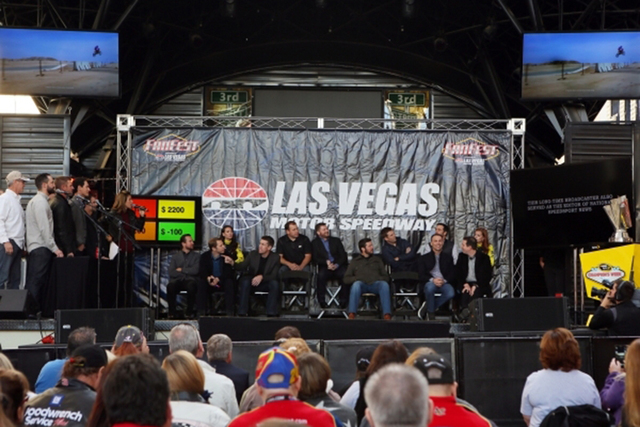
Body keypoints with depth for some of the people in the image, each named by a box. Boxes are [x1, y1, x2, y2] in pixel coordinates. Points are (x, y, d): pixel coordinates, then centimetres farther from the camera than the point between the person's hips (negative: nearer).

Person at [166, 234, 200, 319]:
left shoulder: (196, 256, 14)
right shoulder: (175, 256, 16)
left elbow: (195, 271, -1)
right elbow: (171, 272, 4)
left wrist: (181, 270, 3)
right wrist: (186, 272, -4)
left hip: (190, 280, -1)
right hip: (178, 280, 1)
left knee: (191, 285, -38)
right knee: (170, 286, -34)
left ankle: (189, 311, -23)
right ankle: (172, 312, -21)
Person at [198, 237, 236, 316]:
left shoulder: (226, 256, -7)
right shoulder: (204, 256, -3)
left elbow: (229, 272, -14)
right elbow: (201, 272, -11)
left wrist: (218, 279, -30)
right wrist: (208, 277, -34)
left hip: (223, 283, -1)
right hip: (210, 283, 1)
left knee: (229, 282, -32)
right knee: (201, 282, -29)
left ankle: (230, 312, -33)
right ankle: (201, 312, -28)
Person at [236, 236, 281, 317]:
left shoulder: (275, 258, -5)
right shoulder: (253, 254, 0)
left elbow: (274, 276, -13)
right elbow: (242, 267, -2)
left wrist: (261, 277, -31)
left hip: (265, 284, -1)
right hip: (251, 282, 1)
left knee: (275, 283, -32)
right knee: (245, 282, -33)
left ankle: (271, 313, -30)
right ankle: (242, 313, -33)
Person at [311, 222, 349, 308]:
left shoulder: (336, 240, 18)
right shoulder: (314, 243, 13)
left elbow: (343, 255, 9)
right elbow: (315, 259, 1)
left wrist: (337, 265, -11)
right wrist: (326, 262, -16)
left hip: (338, 266, 1)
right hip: (325, 267, -1)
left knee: (345, 274, -32)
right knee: (321, 275, -35)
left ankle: (343, 301, -25)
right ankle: (322, 301, -28)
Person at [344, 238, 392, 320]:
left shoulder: (377, 259, 27)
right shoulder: (355, 261, 23)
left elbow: (386, 276, 19)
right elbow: (346, 279, 13)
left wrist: (380, 279, -4)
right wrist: (357, 278, -6)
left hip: (376, 284, 1)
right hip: (362, 284, -1)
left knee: (384, 284, -34)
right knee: (356, 284, -37)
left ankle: (387, 315, -46)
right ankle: (351, 315, -47)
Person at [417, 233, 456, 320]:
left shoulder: (448, 257, 20)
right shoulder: (424, 258, 14)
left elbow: (453, 274, 10)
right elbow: (421, 276, 3)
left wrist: (444, 280, -11)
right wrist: (432, 280, -18)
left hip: (444, 283, 1)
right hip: (430, 282, -1)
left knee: (451, 293, -34)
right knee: (430, 287, -39)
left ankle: (427, 306, -16)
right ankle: (431, 313, -19)